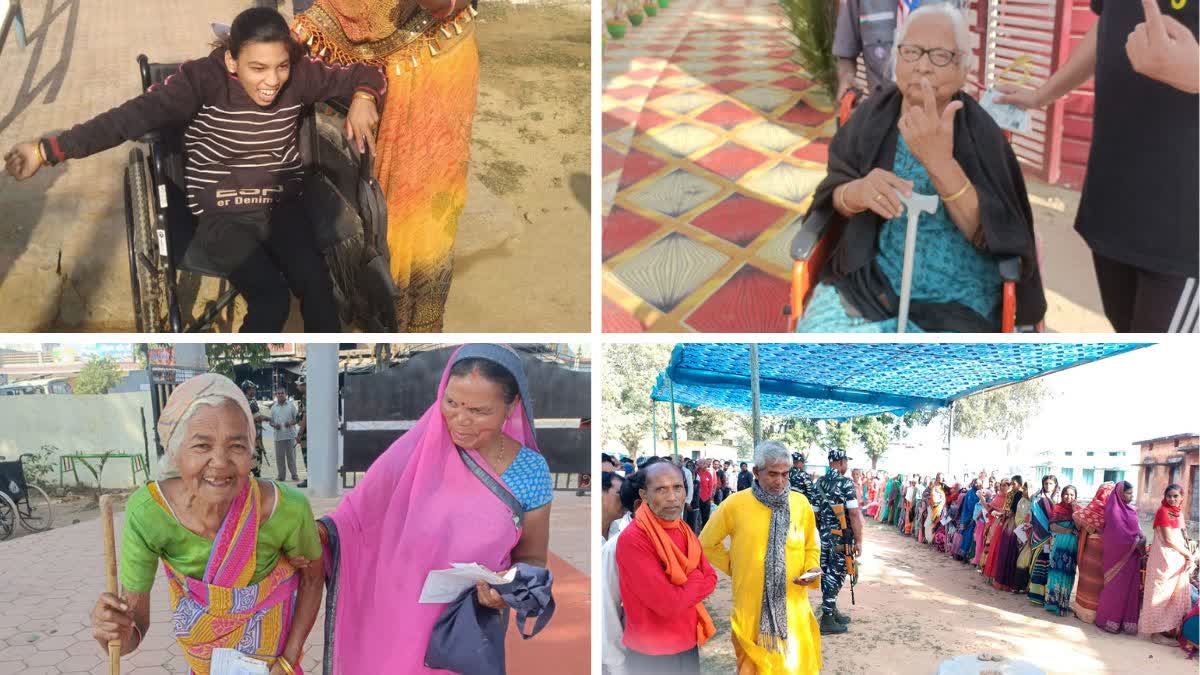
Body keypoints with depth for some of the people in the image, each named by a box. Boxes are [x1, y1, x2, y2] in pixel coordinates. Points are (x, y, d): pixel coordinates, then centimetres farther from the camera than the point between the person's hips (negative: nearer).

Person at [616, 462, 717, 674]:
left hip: (689, 645, 7)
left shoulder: (684, 532, 2)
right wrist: (695, 579, -9)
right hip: (651, 656, -7)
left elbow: (710, 579, 2)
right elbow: (668, 604, -26)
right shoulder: (632, 540, -24)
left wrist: (680, 592, -16)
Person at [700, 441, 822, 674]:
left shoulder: (801, 504, 0)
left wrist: (812, 570, -5)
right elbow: (707, 543, 6)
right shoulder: (735, 504, -7)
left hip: (792, 606, 2)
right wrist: (732, 566, 3)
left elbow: (812, 547, 13)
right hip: (751, 607, -1)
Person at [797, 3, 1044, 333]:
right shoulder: (873, 114, 0)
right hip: (870, 278, 2)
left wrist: (939, 161, -31)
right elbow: (833, 199, 1)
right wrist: (857, 192, -24)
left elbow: (988, 234, -16)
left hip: (955, 298, -2)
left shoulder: (980, 132, -7)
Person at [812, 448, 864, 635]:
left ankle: (832, 611, 27)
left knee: (826, 573, 14)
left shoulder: (818, 483, 7)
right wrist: (858, 541, -13)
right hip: (841, 538, -7)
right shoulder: (846, 483, -13)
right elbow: (854, 514, -18)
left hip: (824, 536, 7)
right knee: (835, 575, -2)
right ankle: (827, 620, 0)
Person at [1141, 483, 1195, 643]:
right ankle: (1157, 631, 3)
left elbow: (1182, 535, 14)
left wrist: (1188, 554, -3)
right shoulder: (1163, 511, -12)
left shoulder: (1179, 512, 12)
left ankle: (1169, 628, 20)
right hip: (1164, 559, -8)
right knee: (1162, 594, -3)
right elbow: (1169, 540, -16)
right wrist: (1188, 555, -8)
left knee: (1176, 595, 11)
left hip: (1178, 560, 8)